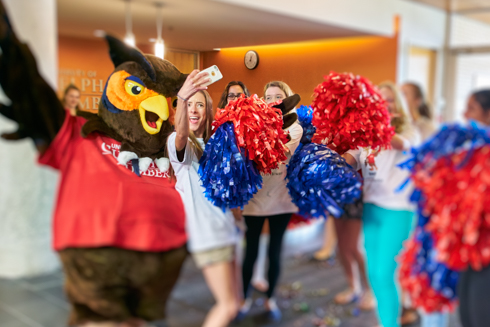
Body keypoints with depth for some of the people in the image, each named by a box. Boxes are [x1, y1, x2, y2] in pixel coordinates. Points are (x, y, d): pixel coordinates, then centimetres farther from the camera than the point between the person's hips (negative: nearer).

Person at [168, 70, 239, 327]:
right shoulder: (178, 142, -7)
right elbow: (181, 135, -32)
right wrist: (181, 98, -52)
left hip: (223, 227, 7)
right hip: (204, 232, -7)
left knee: (227, 301, 15)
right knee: (229, 305, -7)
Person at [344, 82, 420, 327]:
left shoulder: (408, 132, -3)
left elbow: (401, 143, -27)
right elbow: (349, 160, 0)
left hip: (397, 209, -5)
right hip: (371, 207, 5)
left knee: (384, 273, -9)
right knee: (374, 273, 12)